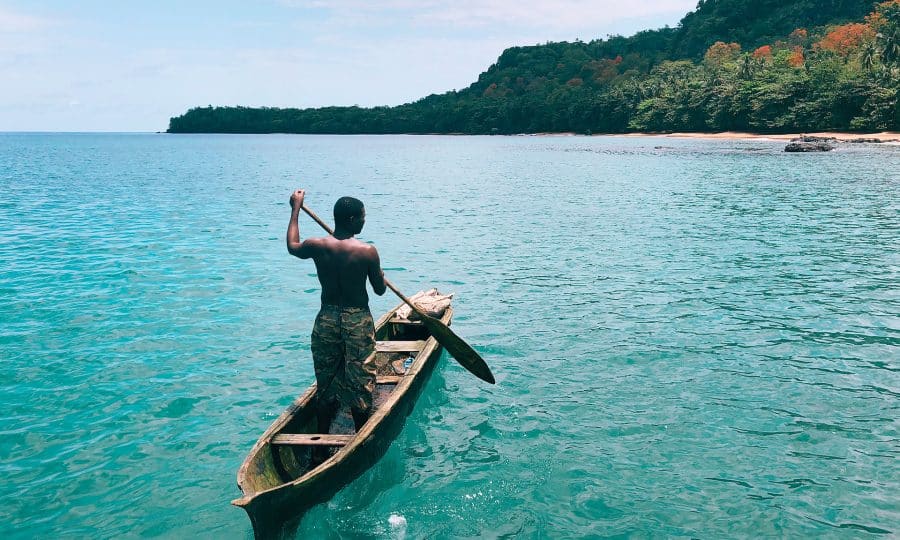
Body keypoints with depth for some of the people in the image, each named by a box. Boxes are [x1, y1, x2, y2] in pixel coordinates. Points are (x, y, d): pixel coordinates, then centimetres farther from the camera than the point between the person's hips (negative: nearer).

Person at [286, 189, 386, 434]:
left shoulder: (317, 247, -8)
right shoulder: (367, 251, -16)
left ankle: (322, 437, 26)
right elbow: (380, 290, -5)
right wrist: (379, 274, 18)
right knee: (360, 385, 9)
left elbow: (292, 246, 17)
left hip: (326, 320, 3)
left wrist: (296, 208, 24)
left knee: (325, 384, 16)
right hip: (358, 322, -3)